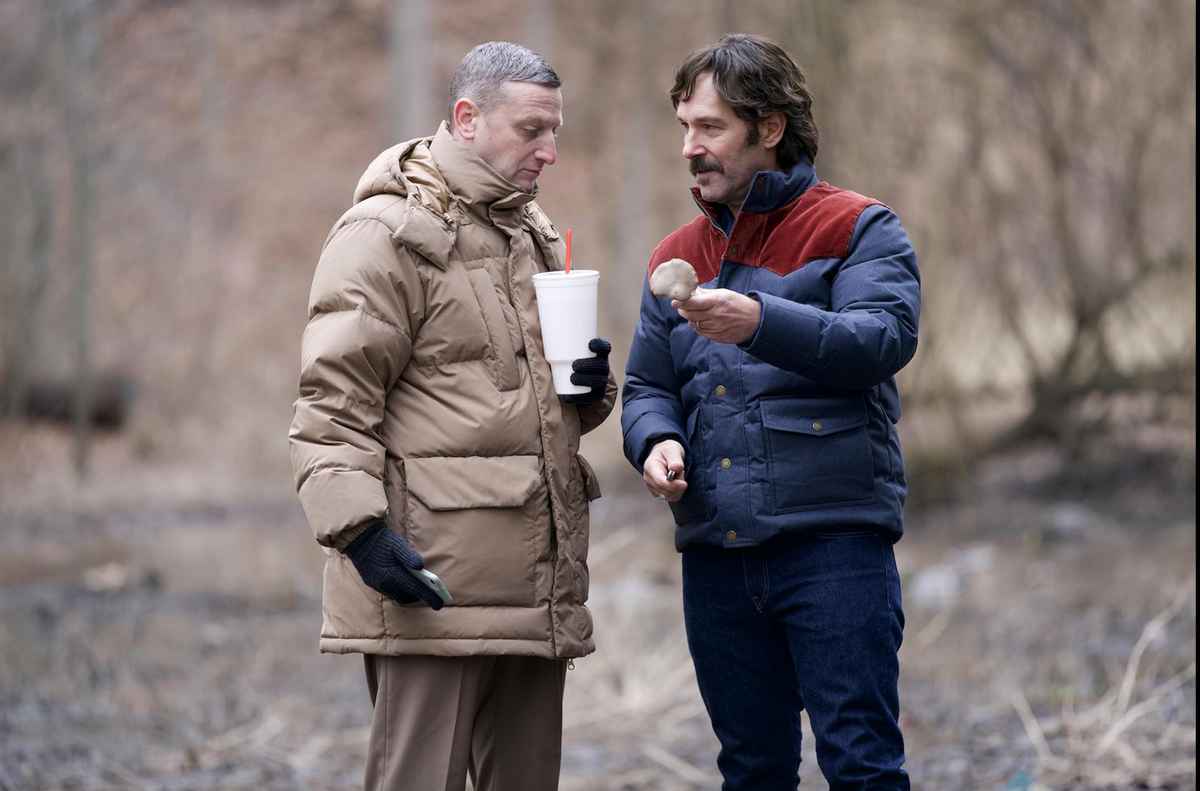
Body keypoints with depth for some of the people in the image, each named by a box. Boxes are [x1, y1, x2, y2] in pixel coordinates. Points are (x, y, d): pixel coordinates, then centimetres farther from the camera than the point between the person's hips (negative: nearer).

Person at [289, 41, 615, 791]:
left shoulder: (534, 232, 21)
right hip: (433, 573, -8)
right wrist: (358, 527, -22)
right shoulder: (388, 231, -5)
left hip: (537, 581, 8)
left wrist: (590, 387, 8)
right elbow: (334, 401, -11)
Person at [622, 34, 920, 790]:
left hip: (832, 537, -5)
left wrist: (762, 323, -29)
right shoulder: (676, 259, 18)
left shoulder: (857, 230, 1)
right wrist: (657, 439, -5)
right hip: (716, 551, 6)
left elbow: (886, 338, -15)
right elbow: (647, 386, 18)